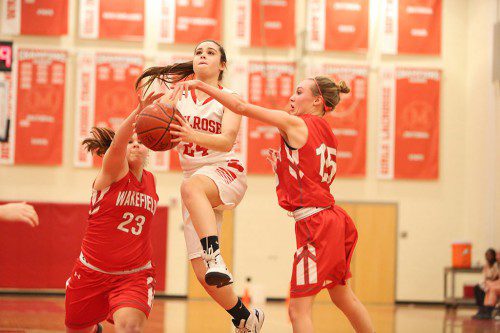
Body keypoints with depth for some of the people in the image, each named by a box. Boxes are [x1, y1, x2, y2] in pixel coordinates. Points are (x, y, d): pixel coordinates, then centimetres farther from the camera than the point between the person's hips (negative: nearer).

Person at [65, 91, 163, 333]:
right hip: (92, 273, -2)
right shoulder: (112, 173, -9)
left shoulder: (150, 180, 7)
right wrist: (139, 112, -49)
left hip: (135, 276, 2)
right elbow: (117, 143, -33)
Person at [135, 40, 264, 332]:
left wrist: (193, 136, -36)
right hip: (195, 178, 5)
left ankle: (216, 258, -57)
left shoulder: (229, 99, 0)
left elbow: (227, 141, -17)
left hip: (226, 172, -4)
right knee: (204, 275, -3)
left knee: (191, 186, -42)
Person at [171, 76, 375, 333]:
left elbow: (242, 107, -12)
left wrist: (199, 85, -11)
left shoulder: (296, 124, -9)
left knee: (299, 310, -8)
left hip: (314, 223, -9)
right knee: (343, 298, 23)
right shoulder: (326, 134, 14)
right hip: (330, 218, 9)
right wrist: (283, 164, 20)